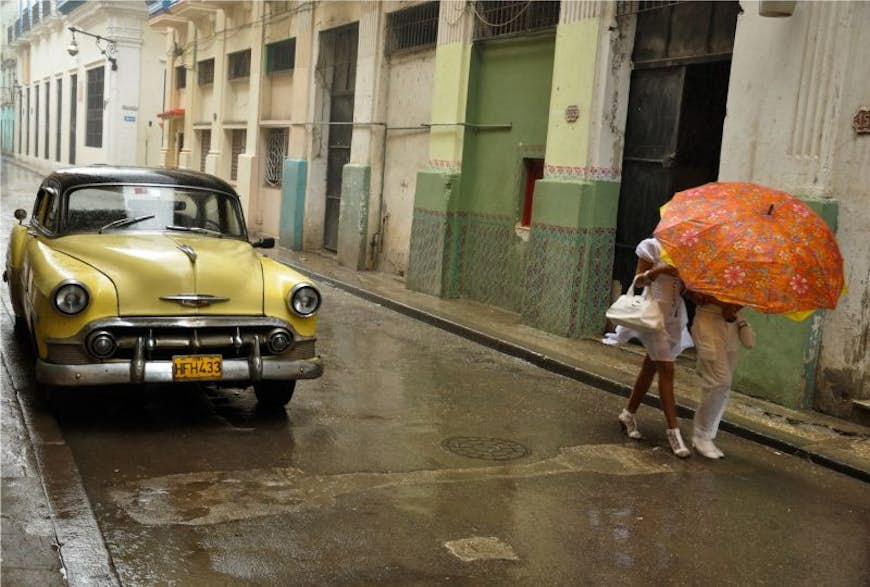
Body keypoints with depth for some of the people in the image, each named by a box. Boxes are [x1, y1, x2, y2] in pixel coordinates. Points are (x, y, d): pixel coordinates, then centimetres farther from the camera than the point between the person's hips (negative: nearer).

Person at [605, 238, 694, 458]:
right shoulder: (653, 246, -7)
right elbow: (638, 280, -7)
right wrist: (657, 271, -26)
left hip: (674, 317, 6)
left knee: (650, 367, 14)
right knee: (666, 370, -9)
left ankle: (629, 414, 30)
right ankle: (673, 430, -6)